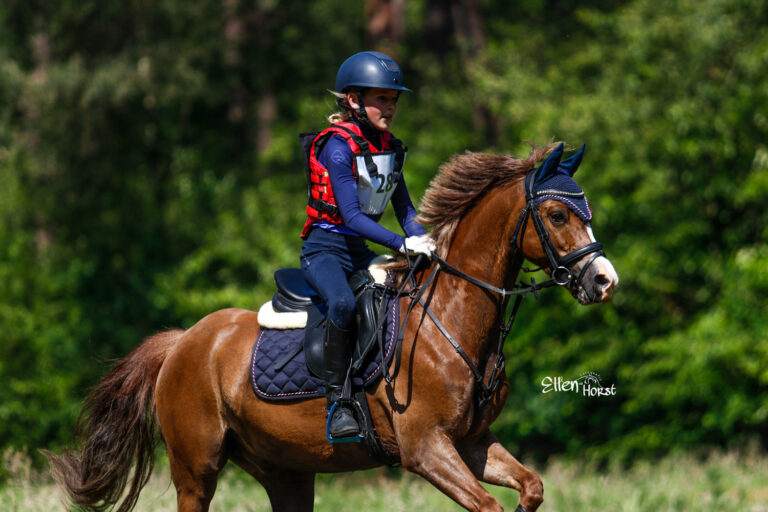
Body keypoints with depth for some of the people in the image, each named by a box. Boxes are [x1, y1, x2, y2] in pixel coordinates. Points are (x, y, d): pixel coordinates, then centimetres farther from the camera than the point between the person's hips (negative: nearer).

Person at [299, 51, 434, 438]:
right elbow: (351, 215, -22)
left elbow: (405, 209, 12)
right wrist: (401, 244, -31)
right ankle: (336, 401, -30)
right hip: (325, 248, -8)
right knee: (343, 302, -36)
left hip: (361, 251, 8)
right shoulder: (338, 147, -14)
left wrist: (425, 243, -7)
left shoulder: (389, 148, 10)